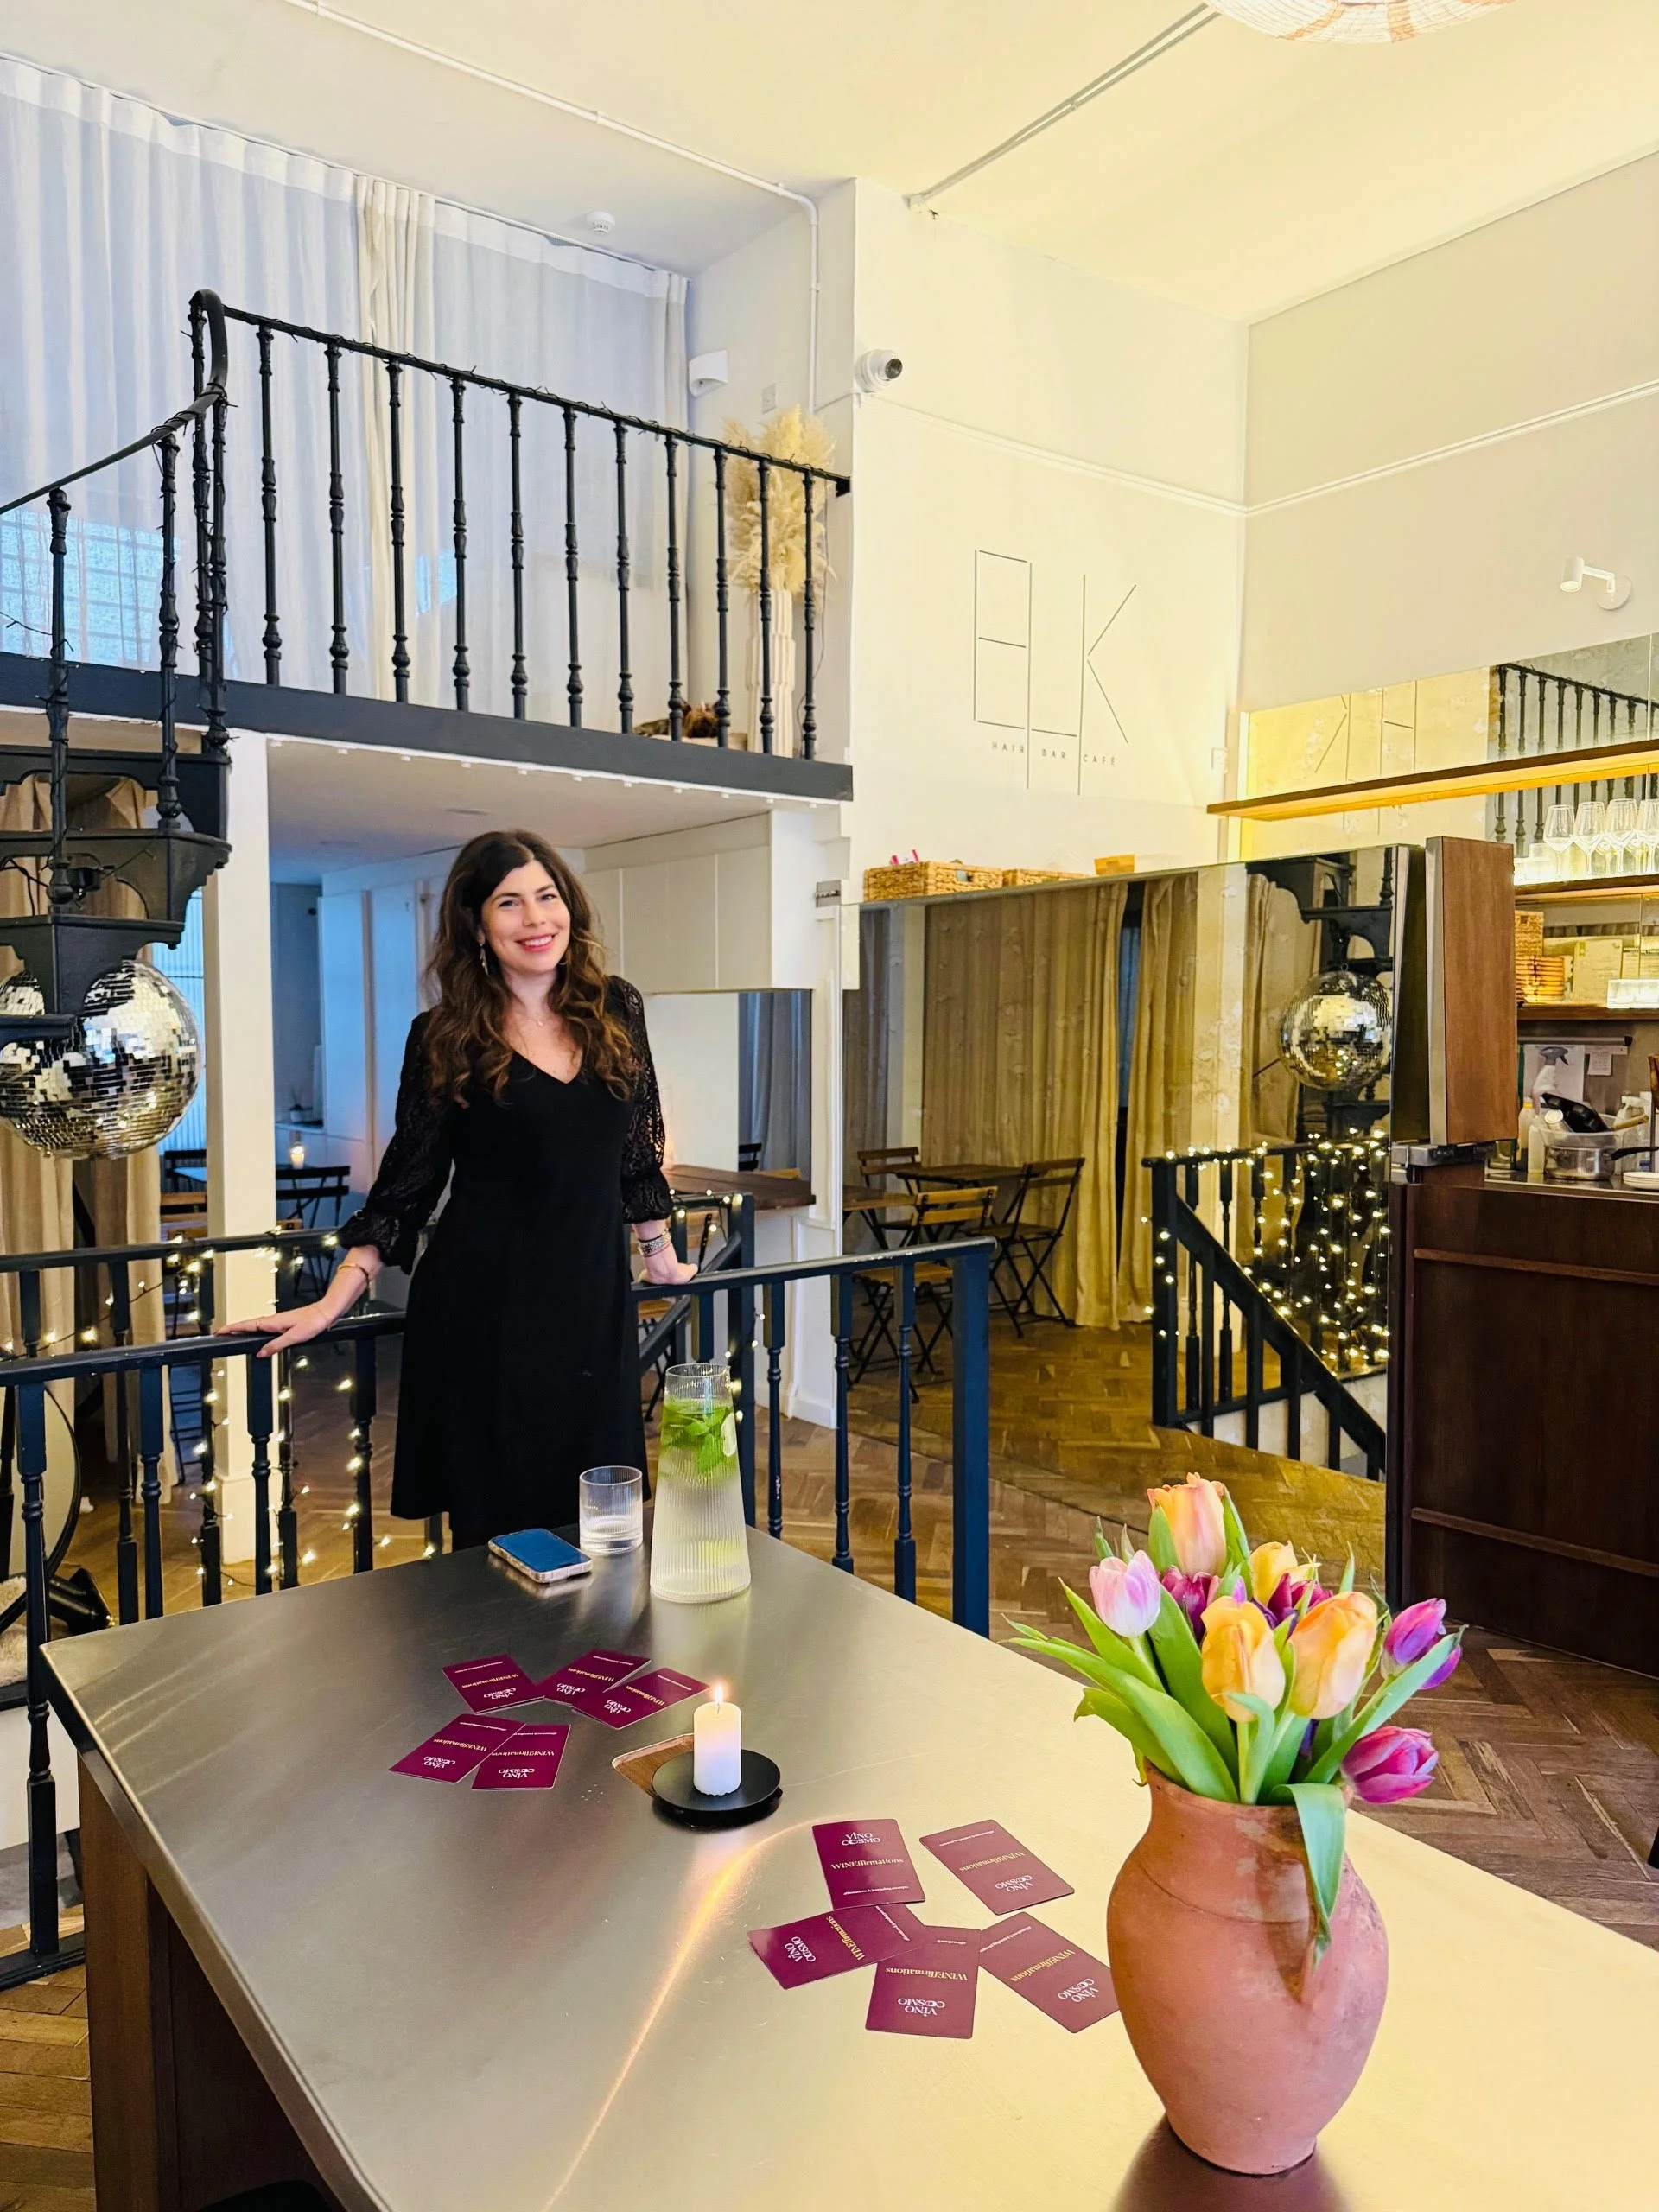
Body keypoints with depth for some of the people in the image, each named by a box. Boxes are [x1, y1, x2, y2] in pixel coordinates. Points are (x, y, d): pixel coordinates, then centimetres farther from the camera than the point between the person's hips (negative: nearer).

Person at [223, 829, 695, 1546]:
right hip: (482, 1311, -2)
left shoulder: (616, 1011, 4)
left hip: (593, 1302, 3)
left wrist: (661, 1255, 22)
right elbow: (405, 1183, 1)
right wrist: (332, 1304, -4)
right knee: (495, 1526, 6)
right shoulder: (444, 1038, -3)